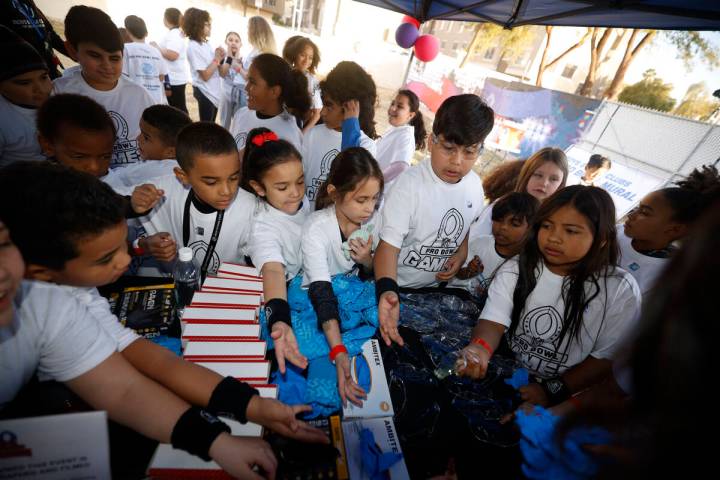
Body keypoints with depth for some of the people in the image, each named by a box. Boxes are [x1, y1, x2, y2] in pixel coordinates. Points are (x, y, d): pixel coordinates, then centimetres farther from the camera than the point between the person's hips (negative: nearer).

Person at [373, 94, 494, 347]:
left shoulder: (475, 185, -4)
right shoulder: (410, 184, -24)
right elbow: (388, 243, -29)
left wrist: (461, 254, -5)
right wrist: (387, 291, -45)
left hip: (436, 288, 5)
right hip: (395, 289, -5)